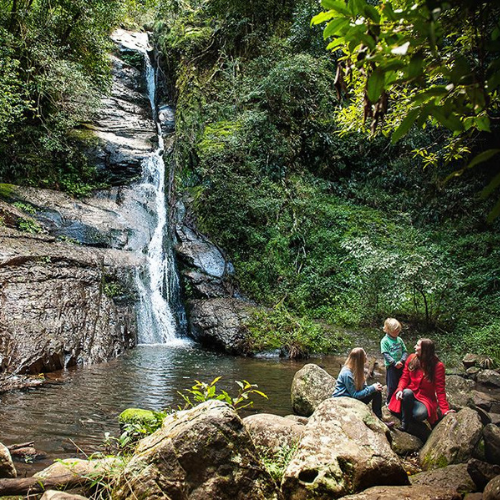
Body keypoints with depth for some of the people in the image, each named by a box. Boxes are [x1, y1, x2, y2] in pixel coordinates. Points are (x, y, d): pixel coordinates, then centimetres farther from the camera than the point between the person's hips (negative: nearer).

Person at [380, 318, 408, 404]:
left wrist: (402, 361, -10)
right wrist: (395, 363, -20)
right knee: (392, 386, 1)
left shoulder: (399, 340, 7)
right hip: (391, 366, -5)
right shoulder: (385, 341, -9)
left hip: (401, 365, 5)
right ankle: (389, 402, 17)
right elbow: (385, 354, -14)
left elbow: (405, 351, 7)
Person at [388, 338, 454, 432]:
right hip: (410, 394, 2)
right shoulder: (411, 358, 0)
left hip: (425, 399, -2)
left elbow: (440, 389, -9)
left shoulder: (438, 366, -9)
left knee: (420, 414, -36)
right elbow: (404, 377, 2)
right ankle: (404, 424, -21)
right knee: (407, 392, -36)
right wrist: (400, 389, -19)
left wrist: (444, 409, -16)